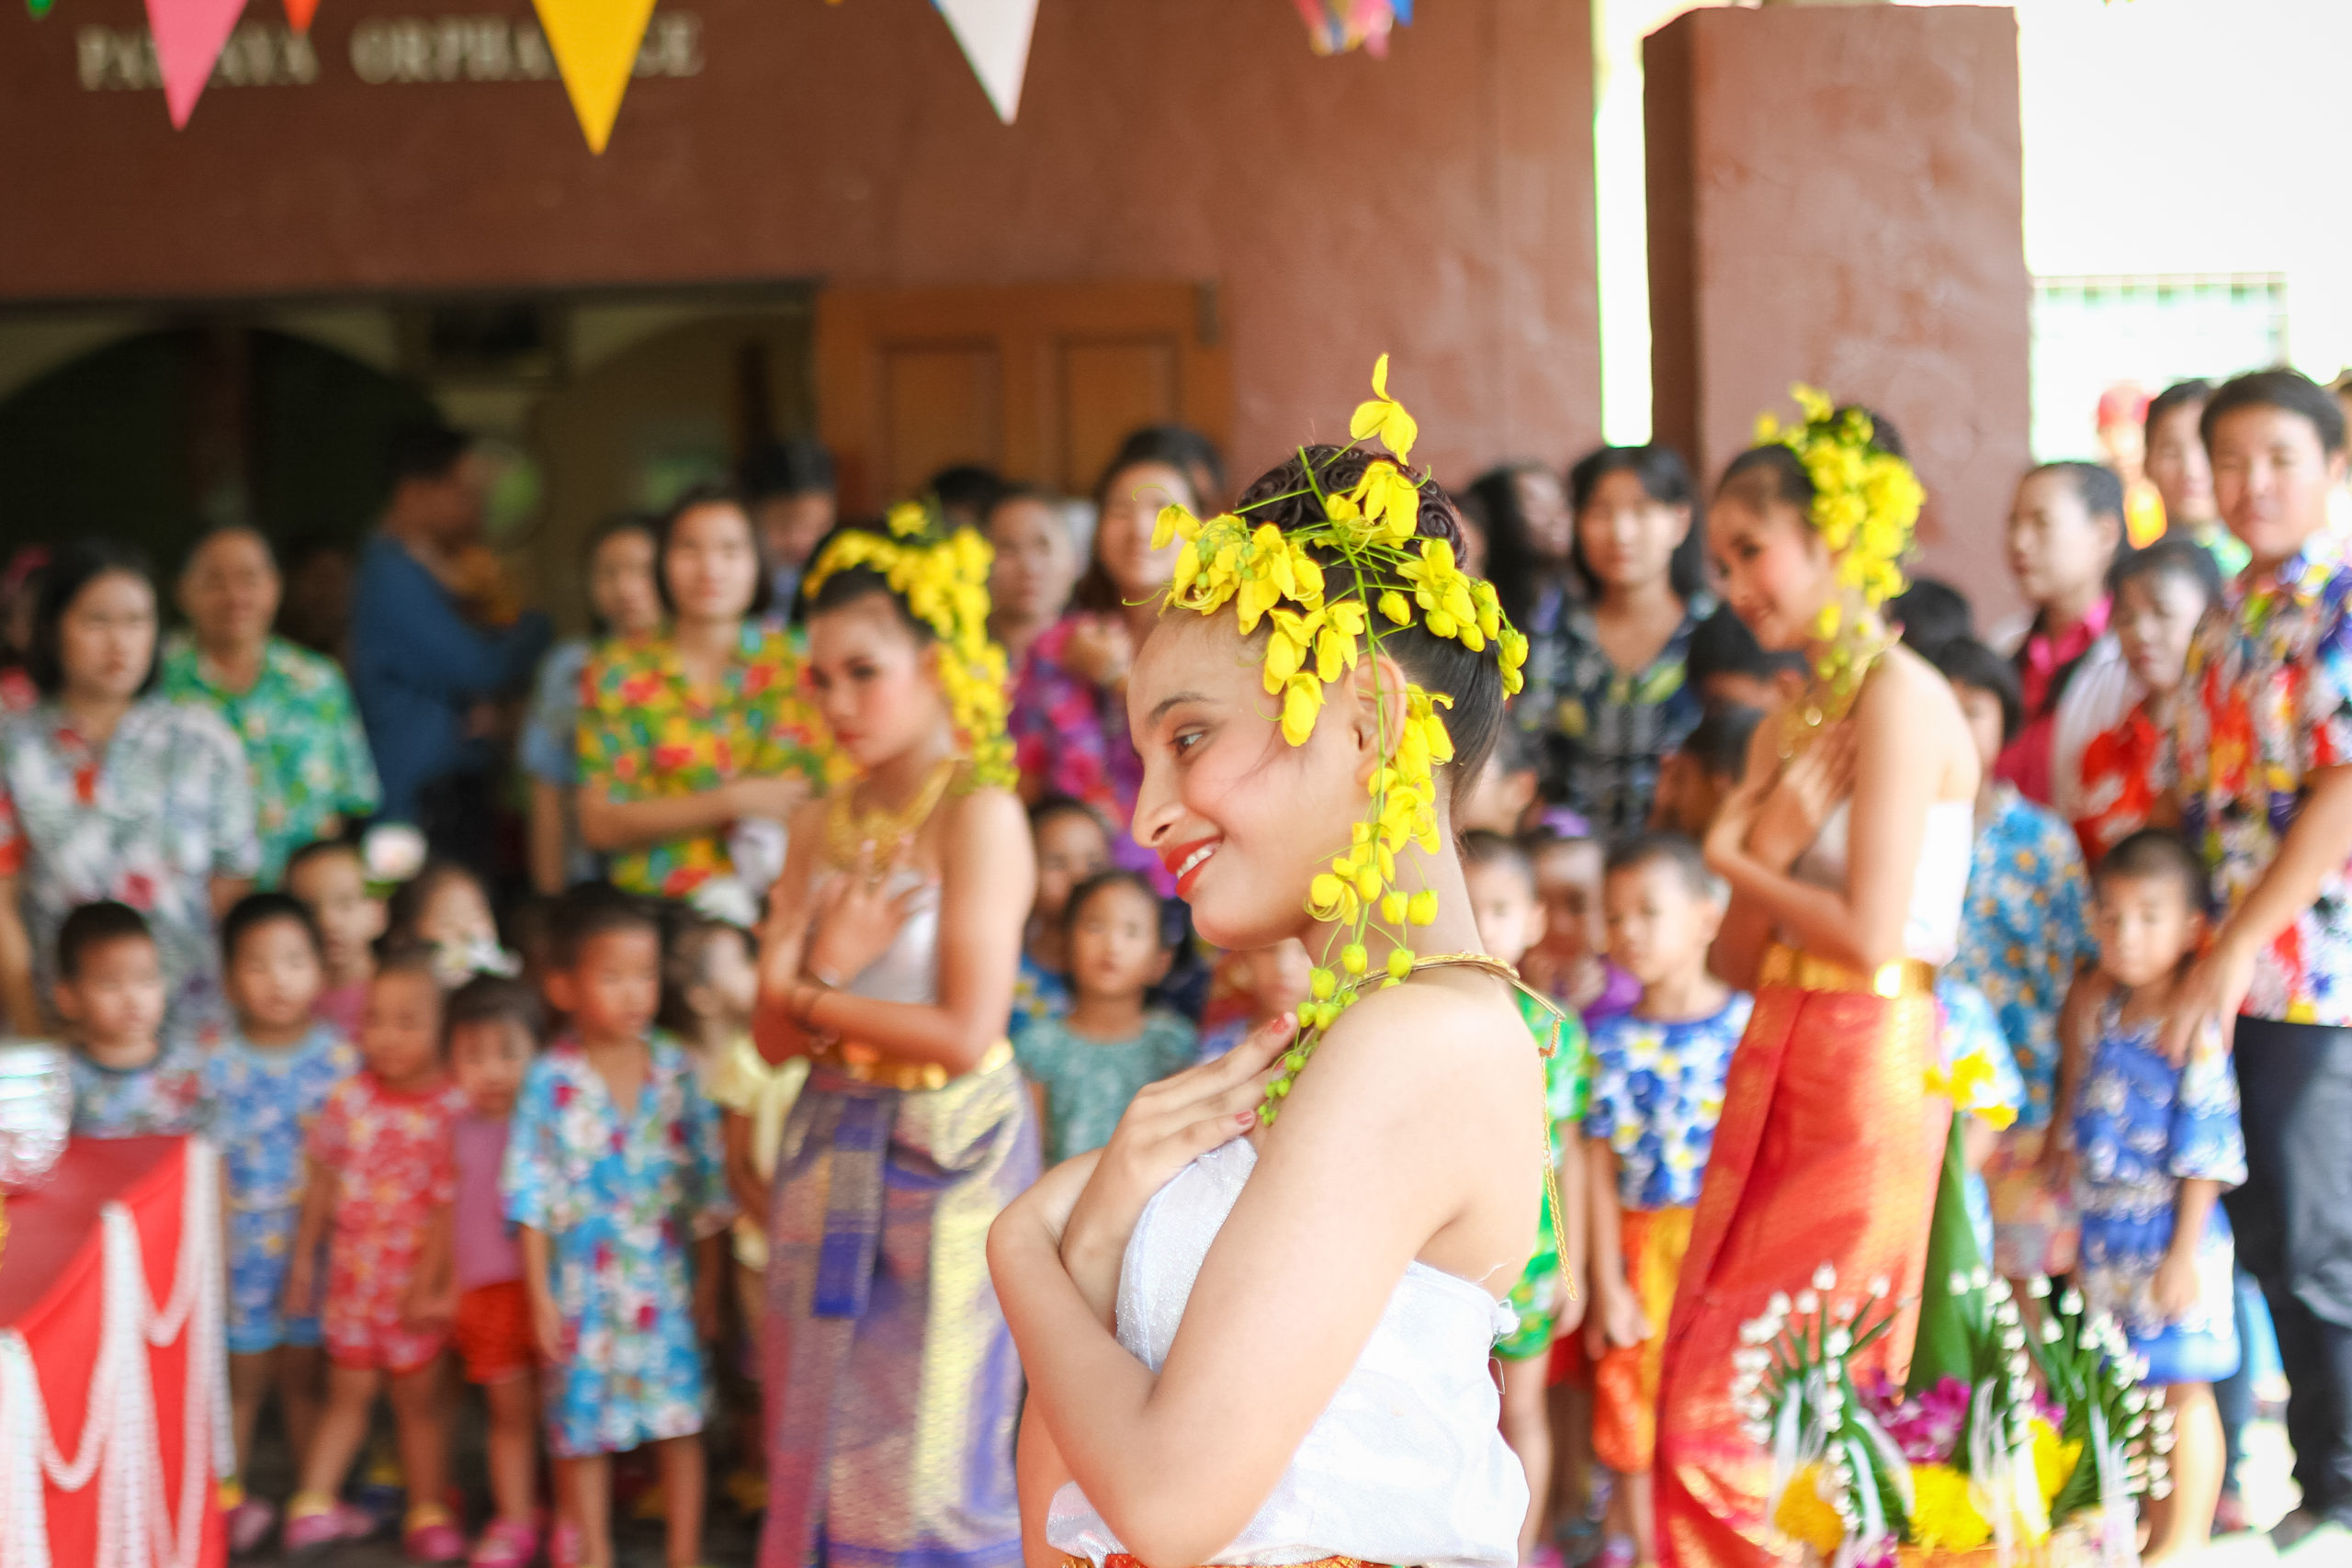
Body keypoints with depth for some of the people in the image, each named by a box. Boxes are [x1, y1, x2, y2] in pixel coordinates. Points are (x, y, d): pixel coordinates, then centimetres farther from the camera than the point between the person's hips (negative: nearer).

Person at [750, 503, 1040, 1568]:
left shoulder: (979, 812, -12)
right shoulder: (824, 826, 8)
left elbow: (964, 1034, -18)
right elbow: (773, 1035, 6)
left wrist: (811, 998, -5)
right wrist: (827, 960, -15)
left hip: (947, 1148, -6)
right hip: (832, 1147, 6)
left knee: (926, 1456, -1)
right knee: (821, 1440, 9)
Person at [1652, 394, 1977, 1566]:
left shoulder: (1898, 698, -11)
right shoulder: (1789, 720, 13)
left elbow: (1871, 932, -19)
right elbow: (1739, 959, 10)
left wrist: (1735, 859, -3)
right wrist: (1762, 848, -9)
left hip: (1867, 1066, -8)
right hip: (1776, 1060, 8)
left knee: (1748, 1401, -4)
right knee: (1698, 1376, 9)